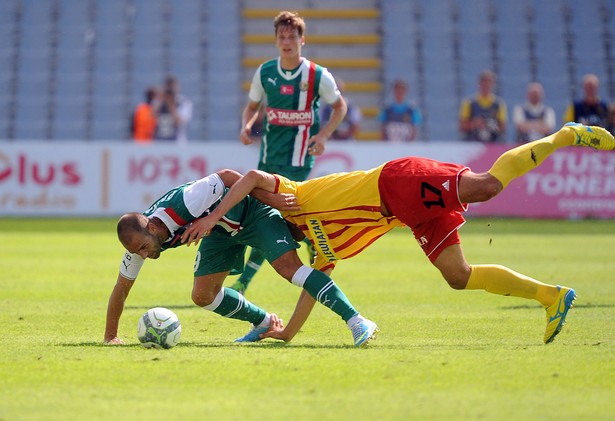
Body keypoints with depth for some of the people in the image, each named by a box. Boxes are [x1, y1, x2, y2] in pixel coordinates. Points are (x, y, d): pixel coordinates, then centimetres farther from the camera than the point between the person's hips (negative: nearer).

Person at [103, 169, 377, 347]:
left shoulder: (182, 204, -38)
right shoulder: (138, 241, -17)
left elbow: (226, 176, -28)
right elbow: (121, 289, -4)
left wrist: (270, 198, -25)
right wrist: (110, 337, -4)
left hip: (252, 212, -7)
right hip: (221, 229, 7)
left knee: (289, 267, -25)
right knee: (202, 296, -3)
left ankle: (356, 321, -27)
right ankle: (264, 322, 19)